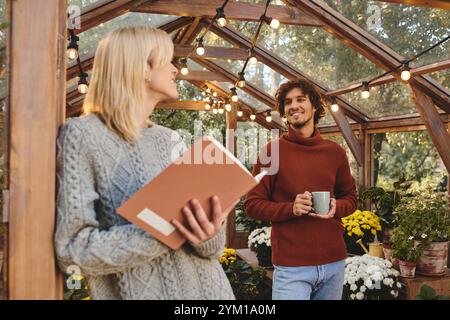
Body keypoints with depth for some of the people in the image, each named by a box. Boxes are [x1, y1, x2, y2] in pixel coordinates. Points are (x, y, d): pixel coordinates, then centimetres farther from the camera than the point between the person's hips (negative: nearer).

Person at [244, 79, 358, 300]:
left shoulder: (334, 152, 7)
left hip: (334, 262, 4)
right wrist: (290, 208, -20)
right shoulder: (273, 151, -4)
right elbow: (252, 204, -4)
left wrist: (336, 208, -6)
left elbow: (351, 197, 16)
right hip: (291, 266, -4)